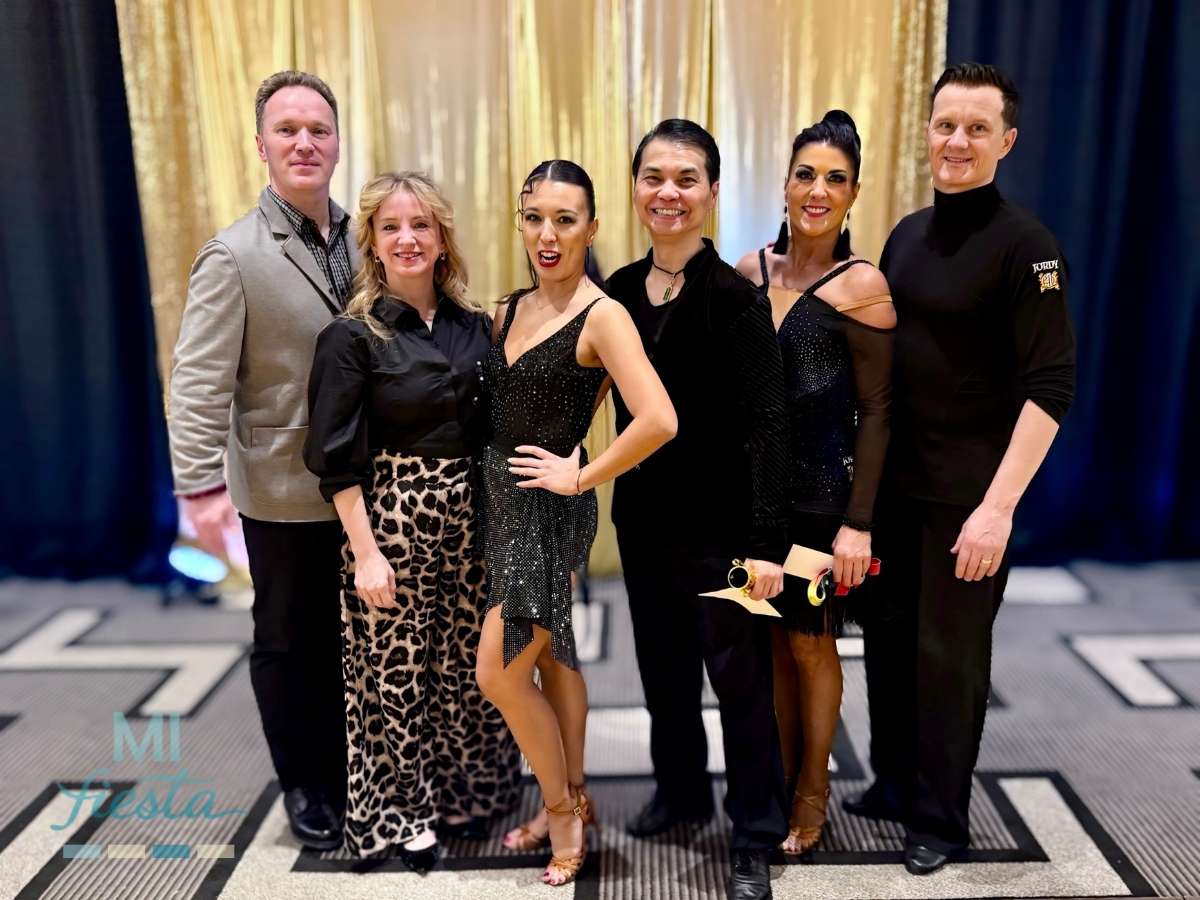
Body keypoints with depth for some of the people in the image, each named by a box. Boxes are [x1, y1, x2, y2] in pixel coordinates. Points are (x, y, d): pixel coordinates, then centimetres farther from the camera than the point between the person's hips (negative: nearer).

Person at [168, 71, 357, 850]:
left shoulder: (362, 241, 4)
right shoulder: (234, 256, -11)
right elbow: (199, 382, -14)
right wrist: (202, 487, -21)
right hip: (285, 491, -4)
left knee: (348, 638, 16)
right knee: (288, 642, 13)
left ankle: (346, 776, 35)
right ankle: (304, 789, 32)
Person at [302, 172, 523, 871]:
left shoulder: (476, 327, 5)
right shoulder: (352, 336, -8)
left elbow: (494, 432, 10)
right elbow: (339, 458, -10)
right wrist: (365, 551, -13)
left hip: (471, 517, 4)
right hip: (392, 517, -4)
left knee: (465, 663, 13)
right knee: (398, 669, 7)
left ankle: (462, 794, 35)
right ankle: (402, 813, 28)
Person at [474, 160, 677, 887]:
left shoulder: (602, 316, -15)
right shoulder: (511, 311, 8)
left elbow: (659, 421, -28)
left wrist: (580, 476, -18)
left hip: (550, 511, -7)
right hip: (503, 501, 7)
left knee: (499, 675, -3)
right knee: (552, 657, 17)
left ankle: (564, 809, 20)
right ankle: (571, 800, 34)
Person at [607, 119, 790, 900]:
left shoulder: (735, 297, -14)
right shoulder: (621, 290, 3)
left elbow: (768, 424, -17)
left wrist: (768, 542, -23)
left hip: (719, 522, -6)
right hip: (643, 514, 6)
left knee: (740, 677, 5)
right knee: (663, 663, 19)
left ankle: (756, 837, 24)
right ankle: (681, 789, 42)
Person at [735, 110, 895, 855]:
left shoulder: (862, 285, -9)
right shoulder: (750, 270, 4)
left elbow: (876, 410, -9)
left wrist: (857, 522, -13)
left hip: (821, 493, -4)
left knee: (811, 644, 9)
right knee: (770, 639, 14)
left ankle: (813, 791, 30)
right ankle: (779, 776, 33)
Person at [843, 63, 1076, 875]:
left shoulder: (1025, 246, -12)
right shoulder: (907, 235, 8)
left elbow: (1052, 386, -17)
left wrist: (999, 504, -23)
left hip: (967, 494, -6)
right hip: (892, 481, 6)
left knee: (950, 657, 7)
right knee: (888, 641, 15)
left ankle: (940, 818, 26)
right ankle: (893, 783, 35)